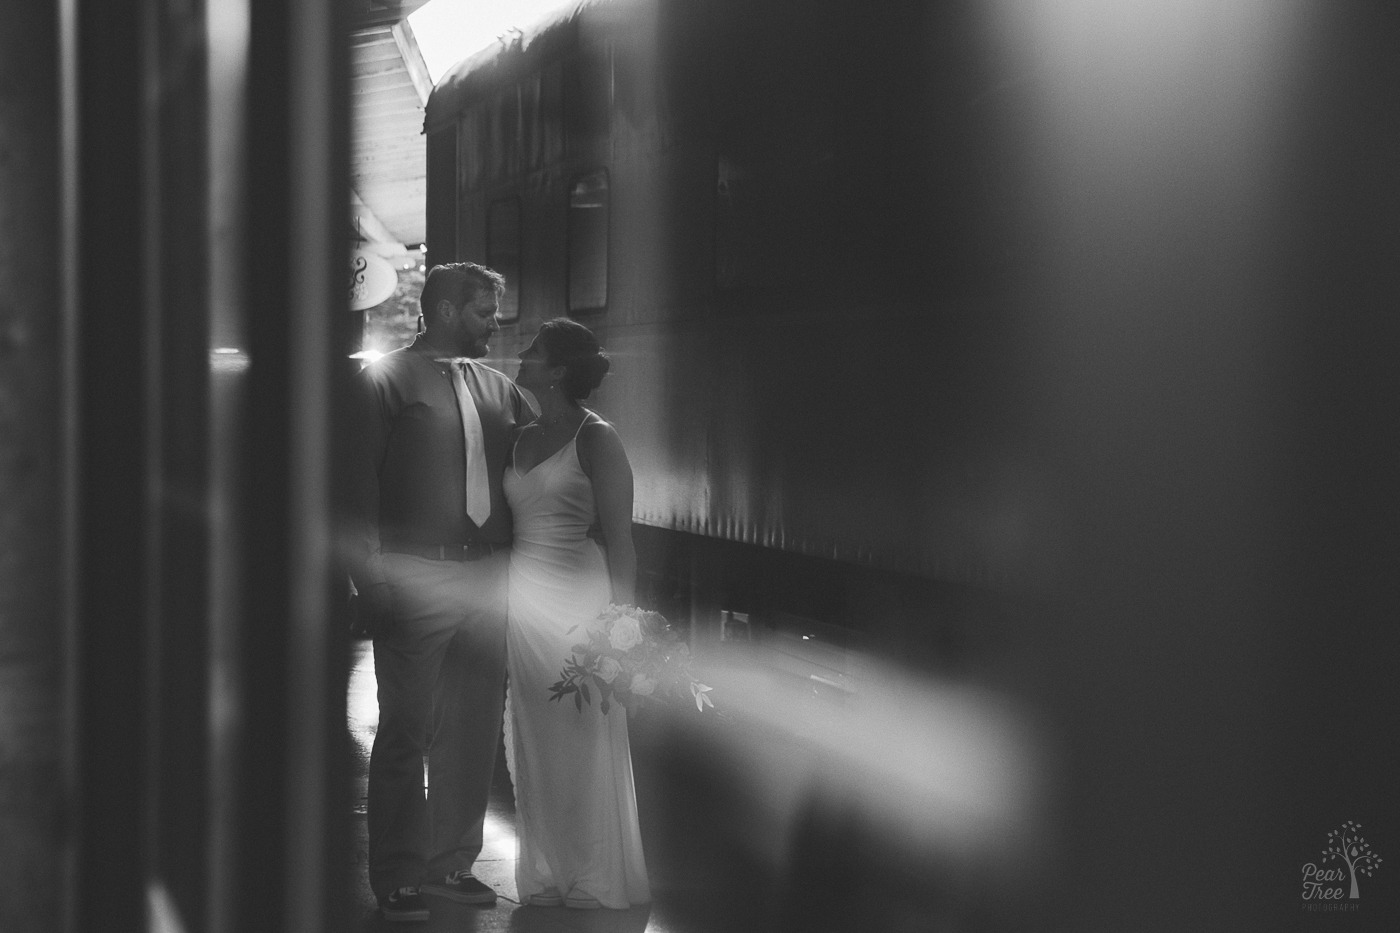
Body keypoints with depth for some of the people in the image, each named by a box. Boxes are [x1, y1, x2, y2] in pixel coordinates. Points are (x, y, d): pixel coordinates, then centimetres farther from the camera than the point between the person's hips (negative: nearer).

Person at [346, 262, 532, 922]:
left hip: (486, 580, 6)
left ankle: (451, 862, 21)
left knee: (474, 733, 9)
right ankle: (397, 879, 6)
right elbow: (361, 487, -6)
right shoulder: (385, 380, -2)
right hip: (415, 579, -6)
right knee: (405, 734, -1)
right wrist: (372, 581, -12)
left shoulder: (499, 388, 14)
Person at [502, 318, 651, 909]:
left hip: (578, 601, -6)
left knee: (584, 745, -2)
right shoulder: (524, 438, 12)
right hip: (524, 604, 7)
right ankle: (547, 876, 17)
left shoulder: (596, 439, -7)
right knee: (534, 746, 8)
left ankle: (593, 882, 7)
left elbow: (619, 538, -10)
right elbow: (511, 522, 14)